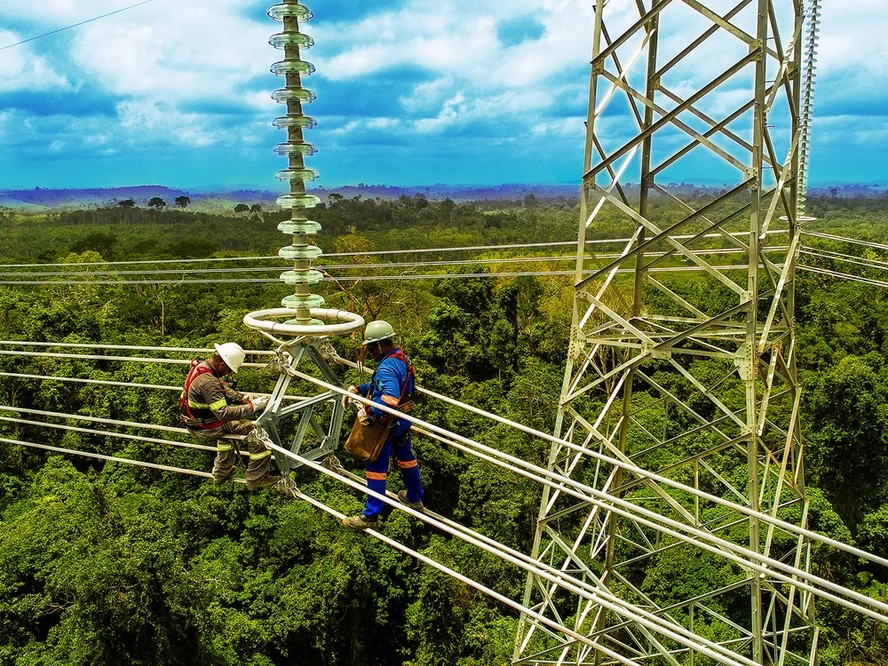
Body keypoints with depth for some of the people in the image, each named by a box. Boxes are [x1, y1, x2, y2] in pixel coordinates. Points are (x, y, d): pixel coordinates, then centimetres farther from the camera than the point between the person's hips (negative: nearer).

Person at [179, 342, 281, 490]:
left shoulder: (200, 365, -1)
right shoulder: (208, 381, -32)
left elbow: (224, 389, 10)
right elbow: (223, 413, -33)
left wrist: (243, 397, -4)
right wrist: (252, 407, -28)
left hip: (191, 421, 10)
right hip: (205, 428, -10)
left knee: (227, 423, 37)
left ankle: (222, 472, 42)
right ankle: (256, 479, 2)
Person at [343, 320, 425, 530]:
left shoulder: (386, 367, -28)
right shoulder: (401, 358, 2)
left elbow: (390, 398, -42)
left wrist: (369, 412, -36)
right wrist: (358, 389, 2)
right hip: (403, 419, 10)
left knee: (376, 467, 1)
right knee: (406, 457, 26)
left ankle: (371, 515, 10)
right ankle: (415, 498, 45)